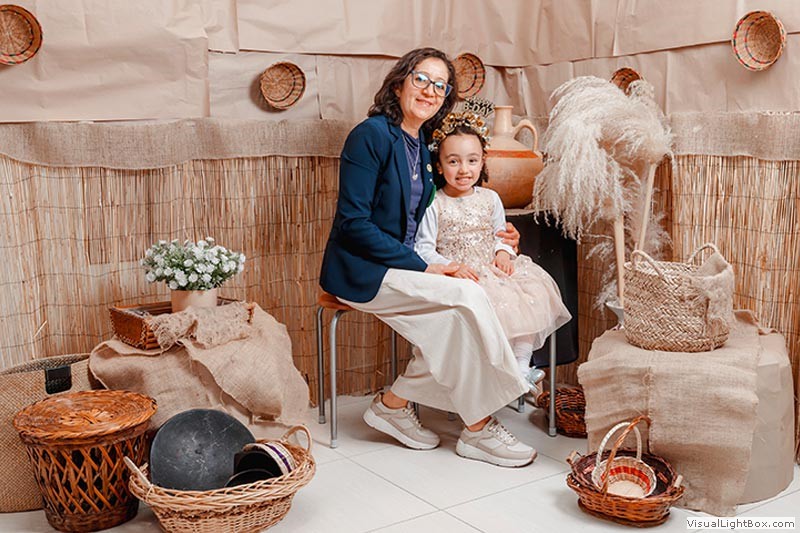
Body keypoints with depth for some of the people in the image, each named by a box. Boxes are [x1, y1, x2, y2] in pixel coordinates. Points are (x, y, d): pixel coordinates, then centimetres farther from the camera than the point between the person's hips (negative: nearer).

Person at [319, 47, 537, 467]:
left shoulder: (421, 146, 13)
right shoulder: (372, 135, -12)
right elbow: (353, 222, -19)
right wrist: (421, 267, -20)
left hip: (401, 266, 8)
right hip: (360, 270, -8)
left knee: (458, 317, -19)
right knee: (468, 296, -22)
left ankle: (395, 402, -3)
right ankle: (476, 428, -12)